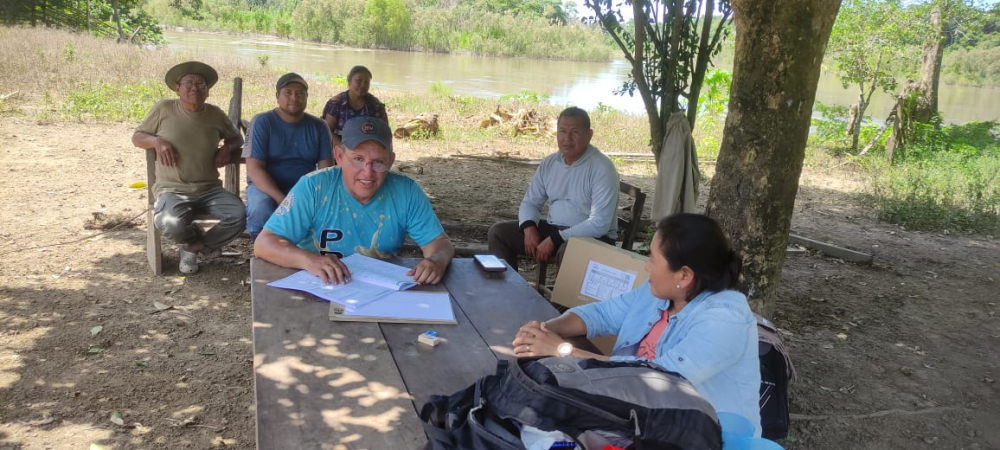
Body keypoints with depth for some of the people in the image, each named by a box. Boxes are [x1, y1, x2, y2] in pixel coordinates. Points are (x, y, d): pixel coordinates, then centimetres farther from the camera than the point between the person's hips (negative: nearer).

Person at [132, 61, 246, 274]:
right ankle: (196, 237, 7)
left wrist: (227, 147, 0)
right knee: (171, 225, -35)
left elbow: (236, 137, 24)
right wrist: (157, 141, -11)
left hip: (210, 189, 3)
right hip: (172, 189, -2)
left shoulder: (215, 114, 8)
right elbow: (137, 137, 11)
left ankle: (194, 247, 3)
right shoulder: (164, 109, 2)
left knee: (240, 215, -26)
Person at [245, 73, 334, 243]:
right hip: (266, 187, -2)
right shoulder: (263, 122, -6)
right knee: (260, 209, -35)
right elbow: (254, 169, -14)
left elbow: (326, 169, -2)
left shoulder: (318, 126, 4)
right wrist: (282, 201, -28)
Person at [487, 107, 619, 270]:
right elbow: (531, 201, 11)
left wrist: (554, 239, -27)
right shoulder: (549, 163, 4)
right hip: (553, 230, 6)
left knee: (568, 250, -40)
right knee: (498, 232, -5)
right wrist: (529, 228, -13)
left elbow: (600, 223, -24)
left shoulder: (602, 168, -17)